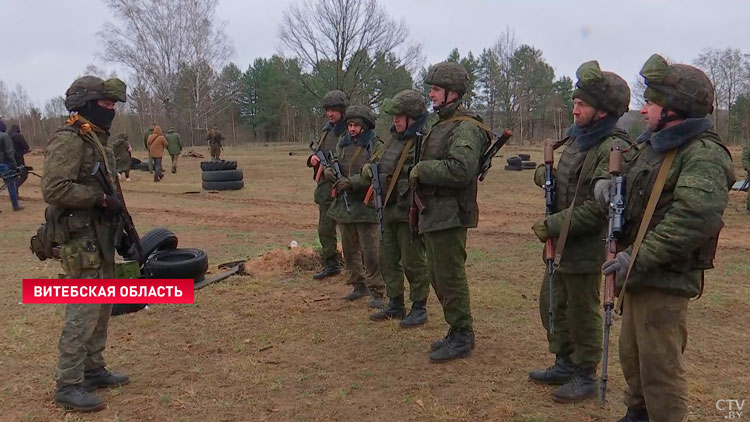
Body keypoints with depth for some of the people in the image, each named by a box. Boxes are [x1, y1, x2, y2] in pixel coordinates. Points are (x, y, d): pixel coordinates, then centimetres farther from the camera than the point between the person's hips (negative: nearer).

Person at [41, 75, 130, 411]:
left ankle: (93, 370, 28)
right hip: (81, 240, -10)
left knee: (102, 309, 16)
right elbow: (54, 189, -24)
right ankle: (68, 386, 4)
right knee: (83, 313, -6)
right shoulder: (68, 140, -15)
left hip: (101, 237, 10)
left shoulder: (96, 140, 14)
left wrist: (118, 218, 18)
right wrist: (100, 199, -21)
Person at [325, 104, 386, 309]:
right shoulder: (343, 144, 11)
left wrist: (352, 182, -26)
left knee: (371, 252, -5)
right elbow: (332, 164, 16)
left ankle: (376, 292, 5)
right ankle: (359, 285, 30)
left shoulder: (375, 146, -10)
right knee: (349, 250, 15)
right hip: (343, 204, 7)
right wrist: (328, 170, -8)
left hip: (365, 205, -7)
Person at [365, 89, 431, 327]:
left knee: (413, 262, 1)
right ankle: (395, 305, 28)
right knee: (388, 259, 15)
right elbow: (374, 164, 21)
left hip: (409, 212, -9)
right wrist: (368, 170, 2)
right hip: (388, 210, 9)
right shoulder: (393, 140, 14)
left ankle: (419, 309, 16)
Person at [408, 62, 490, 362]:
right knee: (438, 276, 16)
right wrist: (420, 175, 5)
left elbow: (460, 170, -28)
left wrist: (421, 169, -18)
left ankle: (462, 338, 11)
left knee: (450, 276, -3)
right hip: (433, 214, 10)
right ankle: (457, 332, 29)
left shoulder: (466, 128, -15)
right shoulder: (441, 125, 17)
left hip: (449, 216, -10)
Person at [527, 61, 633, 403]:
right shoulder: (576, 138, 9)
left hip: (586, 248, -9)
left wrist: (553, 225, -22)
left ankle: (586, 377, 23)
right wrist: (544, 174, -4)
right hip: (561, 243, 9)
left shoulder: (614, 150, -19)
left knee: (582, 313, 5)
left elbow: (599, 208, -26)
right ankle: (565, 364, 36)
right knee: (552, 305, 18)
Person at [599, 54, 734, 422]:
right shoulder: (651, 144, 13)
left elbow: (695, 218, -29)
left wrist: (639, 257, -27)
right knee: (631, 354, 23)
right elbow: (632, 187, 25)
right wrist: (607, 184, 1)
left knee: (660, 367, -1)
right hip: (638, 274, 10)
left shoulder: (704, 154, -18)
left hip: (665, 280, -10)